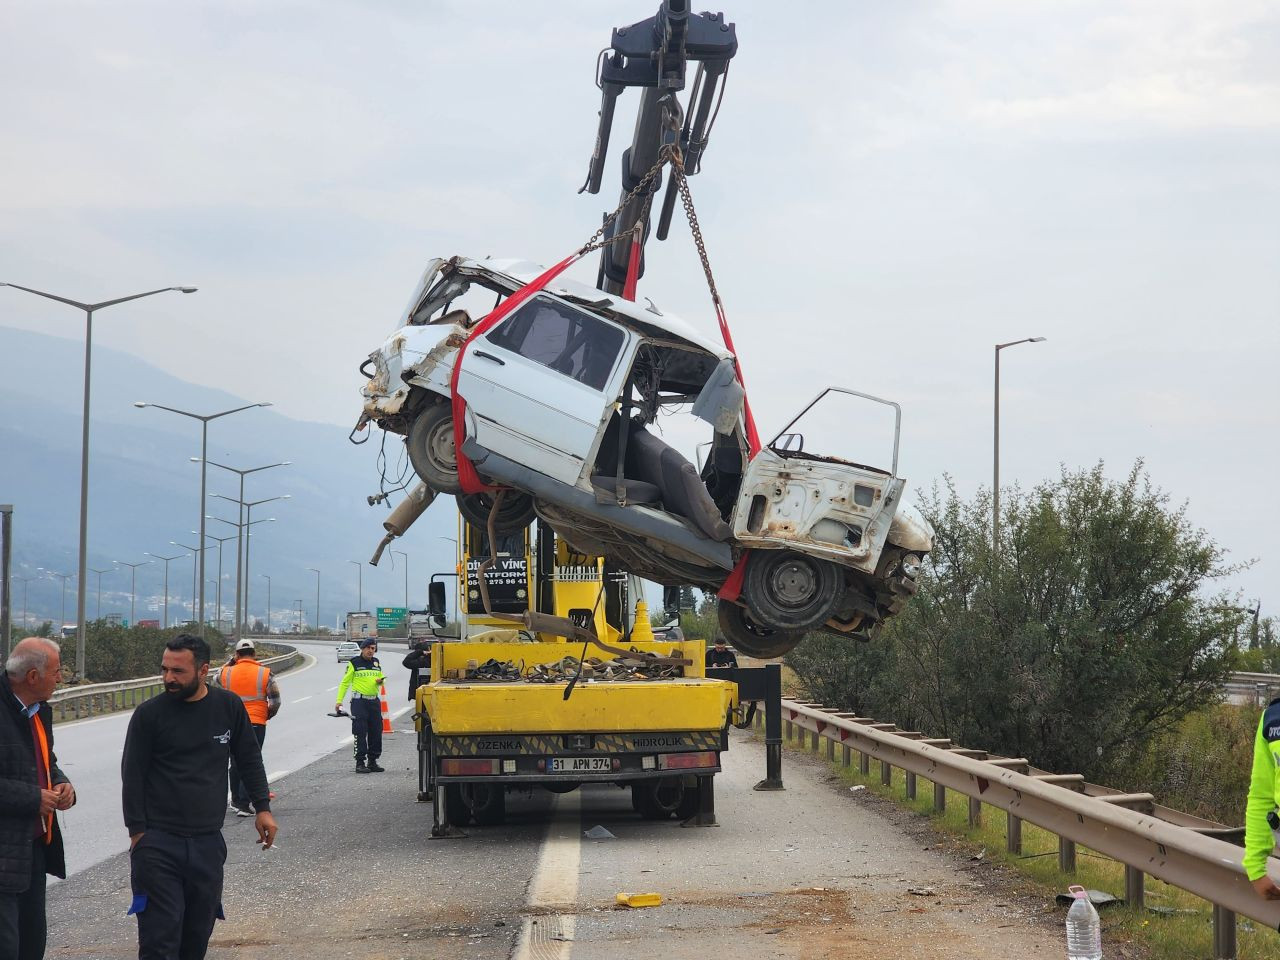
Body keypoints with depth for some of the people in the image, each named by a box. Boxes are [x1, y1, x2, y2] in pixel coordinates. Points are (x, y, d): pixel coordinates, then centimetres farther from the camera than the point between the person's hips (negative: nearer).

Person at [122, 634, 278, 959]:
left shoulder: (229, 707, 4)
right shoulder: (150, 714, -3)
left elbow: (250, 760, 15)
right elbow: (132, 775, 0)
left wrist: (263, 808, 9)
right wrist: (137, 831, -4)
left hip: (208, 843, 3)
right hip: (158, 843, -3)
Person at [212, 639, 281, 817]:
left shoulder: (226, 672, -1)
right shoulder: (265, 673, -4)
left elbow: (217, 680, 23)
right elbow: (275, 701, -4)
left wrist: (230, 662, 19)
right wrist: (268, 715, 15)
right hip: (256, 723, -2)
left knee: (235, 763, 17)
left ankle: (236, 800, 28)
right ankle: (243, 804, -8)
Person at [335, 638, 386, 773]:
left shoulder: (376, 663, 14)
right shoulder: (354, 663, -1)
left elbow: (381, 679, 26)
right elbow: (345, 682, 0)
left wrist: (380, 681, 1)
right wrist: (339, 700, -8)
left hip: (374, 701, 5)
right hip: (359, 701, -5)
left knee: (376, 732, 6)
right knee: (360, 733, -7)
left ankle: (373, 761, 15)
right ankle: (360, 763, -5)